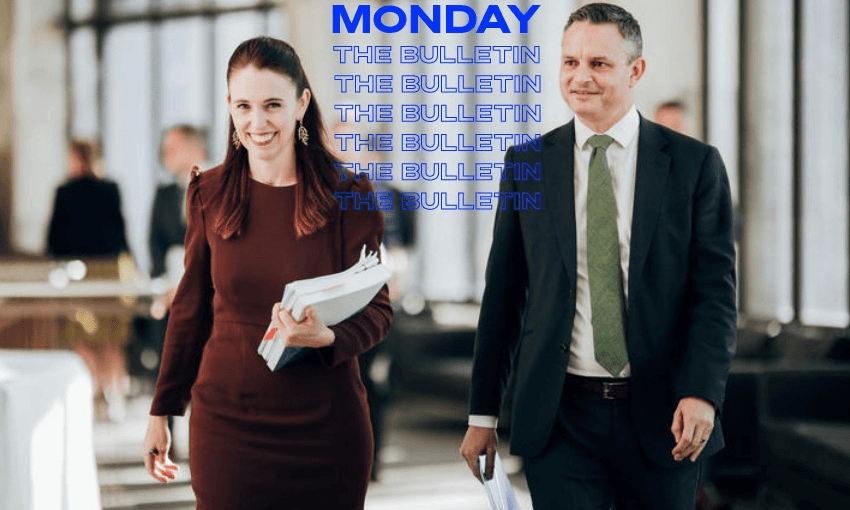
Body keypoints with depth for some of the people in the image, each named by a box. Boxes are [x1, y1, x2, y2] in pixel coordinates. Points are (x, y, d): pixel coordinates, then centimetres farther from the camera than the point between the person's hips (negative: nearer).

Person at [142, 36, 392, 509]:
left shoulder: (348, 196, -4)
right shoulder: (210, 195, 4)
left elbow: (377, 308, -1)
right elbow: (192, 308, 12)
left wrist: (326, 337, -23)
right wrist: (161, 413, 14)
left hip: (325, 426, -1)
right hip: (226, 423, 2)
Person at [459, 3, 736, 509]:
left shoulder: (695, 164, 0)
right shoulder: (526, 164, 5)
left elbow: (715, 290, -3)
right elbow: (502, 293, 8)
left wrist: (701, 392, -18)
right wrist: (483, 414, 7)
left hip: (661, 416, 0)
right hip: (561, 416, 0)